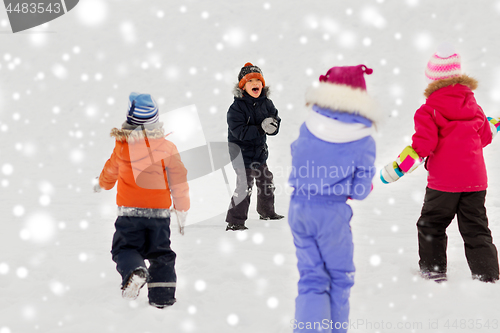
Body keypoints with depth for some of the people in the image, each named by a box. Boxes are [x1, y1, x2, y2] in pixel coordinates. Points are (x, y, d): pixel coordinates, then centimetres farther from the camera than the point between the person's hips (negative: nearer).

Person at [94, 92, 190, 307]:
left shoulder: (122, 145, -3)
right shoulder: (168, 147, -2)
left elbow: (111, 170, 15)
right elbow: (179, 182, 1)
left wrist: (102, 185, 39)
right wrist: (182, 214, 10)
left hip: (129, 210, -2)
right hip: (160, 212, 2)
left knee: (125, 247, 8)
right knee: (161, 253, 14)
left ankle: (134, 271, -23)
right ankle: (163, 295, 8)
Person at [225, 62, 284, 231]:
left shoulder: (267, 103, 1)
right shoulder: (237, 107, -18)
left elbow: (276, 122, 4)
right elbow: (240, 132, -25)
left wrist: (273, 125, -21)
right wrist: (261, 128, -32)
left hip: (260, 151, 7)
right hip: (242, 152, -7)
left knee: (266, 182, 22)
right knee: (244, 187, -13)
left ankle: (267, 212, 44)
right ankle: (234, 221, -5)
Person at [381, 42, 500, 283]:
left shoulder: (429, 111, -8)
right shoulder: (474, 108, 9)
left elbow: (423, 144, -17)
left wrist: (399, 166, -14)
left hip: (443, 182, -4)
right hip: (475, 180, 5)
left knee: (431, 225, 14)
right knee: (476, 229, 10)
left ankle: (433, 269, 18)